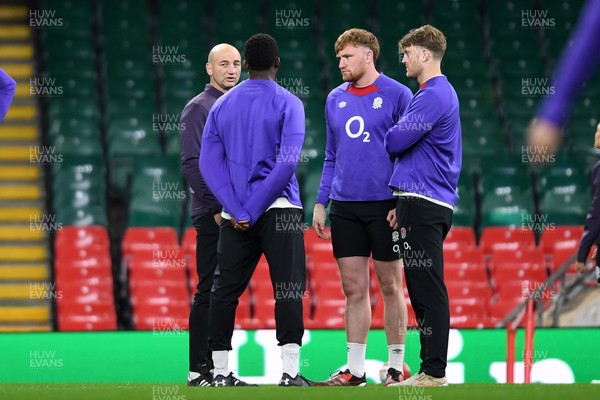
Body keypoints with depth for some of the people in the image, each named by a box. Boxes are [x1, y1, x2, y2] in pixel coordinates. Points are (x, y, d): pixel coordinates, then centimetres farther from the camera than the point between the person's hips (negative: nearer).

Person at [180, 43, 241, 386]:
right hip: (213, 214, -7)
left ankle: (218, 367, 11)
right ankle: (199, 370, -6)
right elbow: (192, 163, -12)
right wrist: (218, 206, -17)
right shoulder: (199, 108, -5)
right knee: (211, 290, -8)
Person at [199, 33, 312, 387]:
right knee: (289, 288, -6)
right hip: (279, 210, -4)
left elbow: (209, 162, 2)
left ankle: (221, 372, 11)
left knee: (225, 290, 9)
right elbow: (287, 162, -13)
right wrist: (254, 209, -10)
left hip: (235, 216, 4)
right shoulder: (288, 104, -2)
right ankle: (290, 372, -14)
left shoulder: (222, 105, 11)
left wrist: (238, 211, -4)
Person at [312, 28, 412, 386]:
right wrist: (321, 202, 11)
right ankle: (355, 369, 8)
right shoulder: (336, 100, 12)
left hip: (385, 206, -5)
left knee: (390, 286, 2)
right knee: (354, 289, 5)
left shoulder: (397, 95, -4)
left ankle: (396, 367, 9)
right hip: (345, 206, 5)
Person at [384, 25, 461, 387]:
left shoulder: (432, 96, -13)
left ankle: (434, 371, -10)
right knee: (424, 289, 11)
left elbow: (394, 142, -14)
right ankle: (432, 368, 13)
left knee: (427, 290, -9)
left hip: (422, 203, -10)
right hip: (436, 203, 10)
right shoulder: (444, 92, 20)